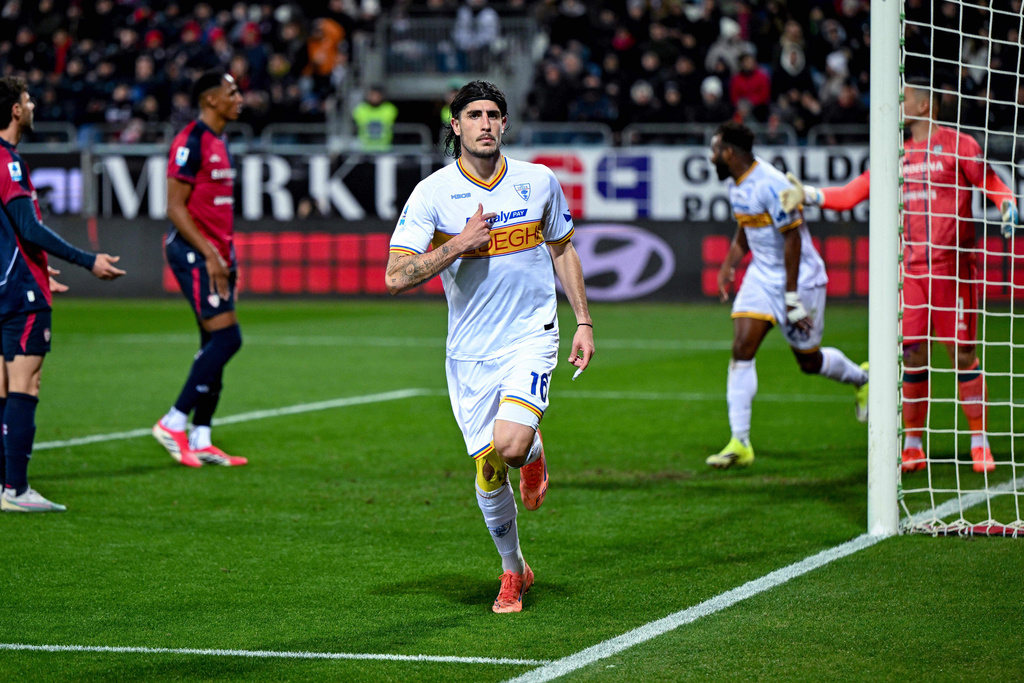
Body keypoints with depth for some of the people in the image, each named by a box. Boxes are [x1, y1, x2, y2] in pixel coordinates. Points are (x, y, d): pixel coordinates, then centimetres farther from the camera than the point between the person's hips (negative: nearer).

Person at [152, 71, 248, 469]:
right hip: (193, 252, -10)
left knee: (215, 345, 7)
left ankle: (200, 440, 10)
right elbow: (175, 206, -17)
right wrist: (209, 255, -20)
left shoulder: (219, 143, 17)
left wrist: (228, 257, 18)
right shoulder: (191, 143, -13)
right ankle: (174, 423, -8)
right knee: (226, 336, -14)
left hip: (214, 253, 10)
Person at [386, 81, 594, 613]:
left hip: (532, 335, 0)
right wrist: (458, 245, -19)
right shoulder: (432, 193, -6)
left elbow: (562, 250, 16)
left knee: (510, 445, -23)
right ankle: (513, 570, 23)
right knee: (488, 474, 0)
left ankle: (533, 452, 15)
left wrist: (583, 321, 11)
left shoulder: (539, 181, 1)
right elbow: (396, 277, -10)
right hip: (470, 350, 0)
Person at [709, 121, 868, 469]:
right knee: (741, 350, -9)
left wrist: (792, 298, -23)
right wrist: (729, 264, 11)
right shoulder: (735, 184, 4)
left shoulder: (771, 184, -24)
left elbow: (792, 239, -23)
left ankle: (862, 378, 40)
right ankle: (739, 443, -9)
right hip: (761, 275, 7)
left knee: (810, 362, 6)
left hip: (800, 277, -7)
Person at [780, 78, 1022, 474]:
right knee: (912, 355, 0)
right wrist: (808, 195, 9)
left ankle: (980, 444, 4)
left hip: (954, 269, -4)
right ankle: (912, 447, 7)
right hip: (911, 270, 4)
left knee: (962, 353, -3)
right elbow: (852, 194, 18)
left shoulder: (958, 146, 2)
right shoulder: (898, 156, 15)